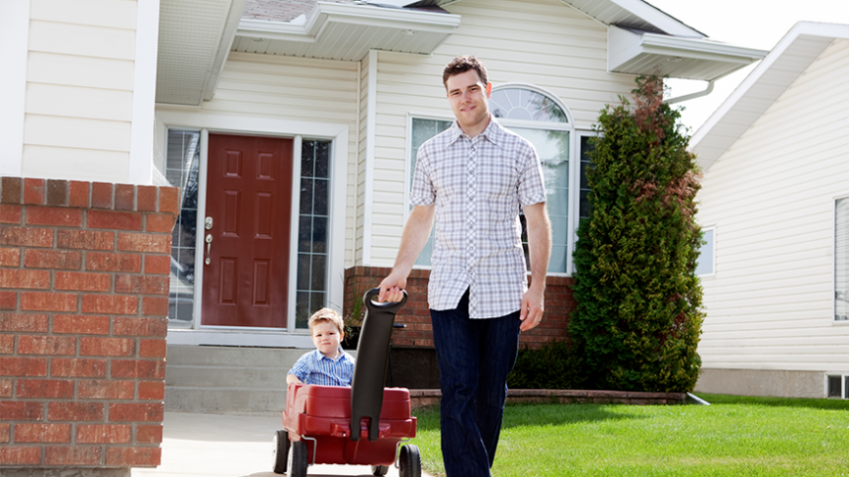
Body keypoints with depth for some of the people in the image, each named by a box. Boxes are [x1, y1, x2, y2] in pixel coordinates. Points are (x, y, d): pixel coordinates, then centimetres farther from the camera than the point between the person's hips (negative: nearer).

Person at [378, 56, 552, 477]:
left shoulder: (519, 152, 4)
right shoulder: (431, 153, 9)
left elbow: (537, 222, 3)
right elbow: (421, 217, 17)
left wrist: (537, 287, -4)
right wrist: (400, 271, 8)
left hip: (502, 288, 0)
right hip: (448, 289, 1)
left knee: (491, 393, 6)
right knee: (458, 392, -7)